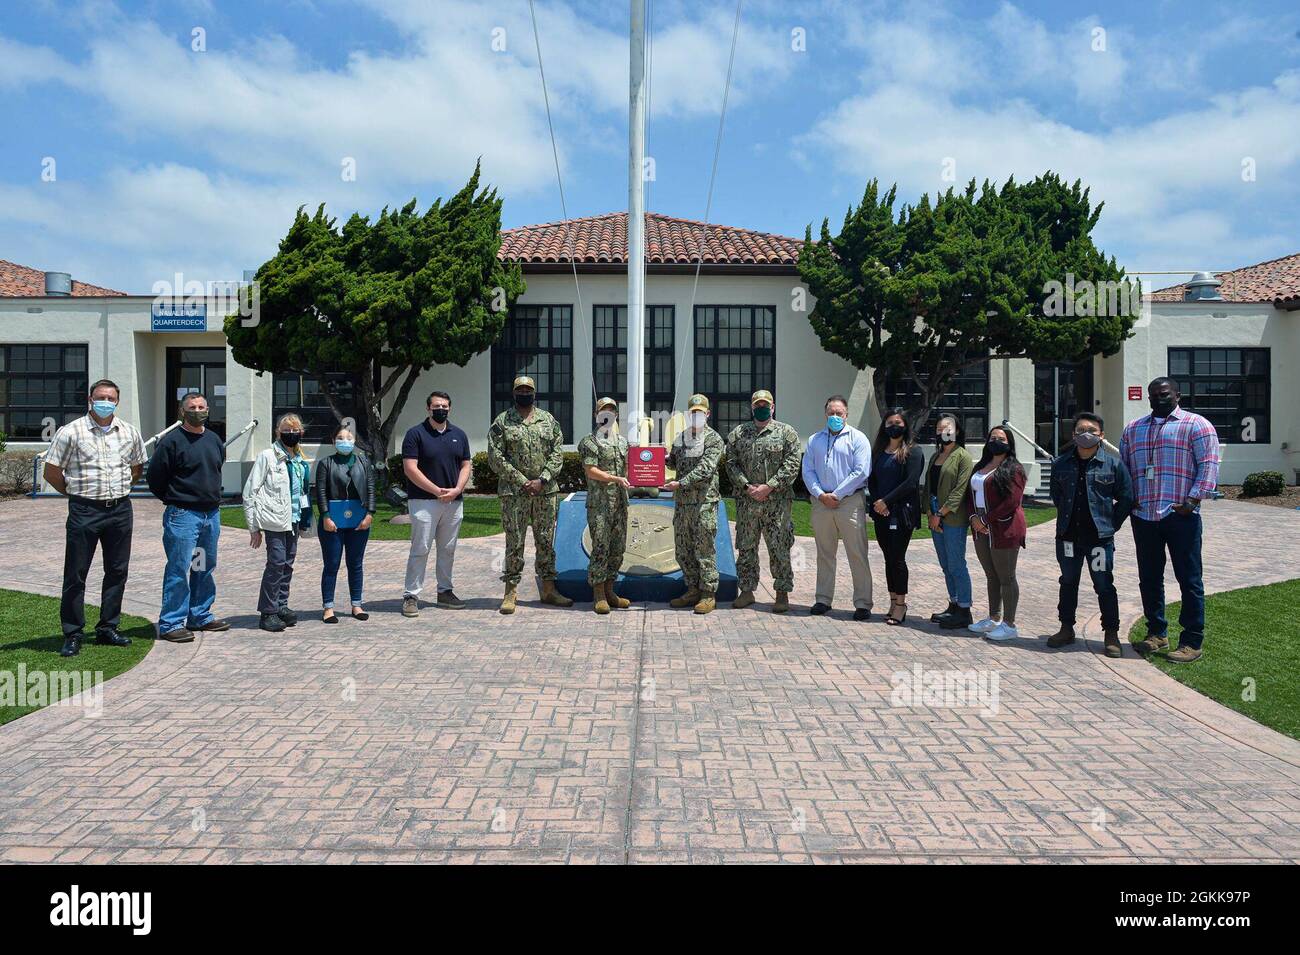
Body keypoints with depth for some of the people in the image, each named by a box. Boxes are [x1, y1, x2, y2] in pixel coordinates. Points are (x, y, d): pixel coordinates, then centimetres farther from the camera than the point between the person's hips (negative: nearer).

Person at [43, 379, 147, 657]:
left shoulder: (129, 433, 7)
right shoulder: (70, 432, -5)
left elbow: (137, 467, 21)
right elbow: (52, 472, -1)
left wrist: (119, 490, 13)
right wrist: (76, 492, 4)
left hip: (120, 510, 4)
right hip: (84, 511, -4)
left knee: (117, 571, 9)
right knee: (76, 574, 1)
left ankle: (108, 628, 21)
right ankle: (72, 634, 10)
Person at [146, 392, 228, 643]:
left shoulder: (215, 440, 11)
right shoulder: (171, 440, -9)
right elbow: (154, 476, -6)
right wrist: (174, 500, 2)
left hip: (212, 514, 7)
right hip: (183, 515, -7)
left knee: (206, 568, 14)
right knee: (178, 570, -6)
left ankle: (200, 616, 25)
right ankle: (171, 623, 1)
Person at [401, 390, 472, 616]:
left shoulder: (459, 435, 12)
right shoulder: (416, 434, -3)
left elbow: (465, 466, 11)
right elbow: (410, 469, -10)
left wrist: (457, 490, -7)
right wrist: (437, 491, -14)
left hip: (454, 502, 5)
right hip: (423, 502, -5)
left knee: (448, 550, 11)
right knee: (420, 549, -5)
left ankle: (445, 592, 22)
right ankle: (411, 596, 1)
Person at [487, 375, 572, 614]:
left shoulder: (549, 420, 9)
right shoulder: (501, 422, 0)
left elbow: (558, 453, 3)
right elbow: (495, 457, -6)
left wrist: (542, 480, -11)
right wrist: (522, 481, -12)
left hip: (546, 491, 3)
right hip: (514, 492, -3)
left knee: (546, 541, 8)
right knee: (514, 543, 0)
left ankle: (548, 589, 17)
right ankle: (510, 592, 8)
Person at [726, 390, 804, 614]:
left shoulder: (787, 432, 3)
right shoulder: (738, 433, 11)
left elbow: (792, 464, -6)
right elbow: (731, 463, 5)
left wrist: (769, 487, -13)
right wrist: (746, 486, -9)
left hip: (777, 501, -3)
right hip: (746, 502, 3)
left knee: (779, 549, 0)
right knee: (746, 547, 8)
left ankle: (783, 593, 9)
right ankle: (747, 590, 19)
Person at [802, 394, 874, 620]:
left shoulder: (857, 438, 1)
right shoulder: (814, 440, 15)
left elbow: (861, 472, -8)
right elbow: (808, 471, 9)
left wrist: (836, 495, -10)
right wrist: (820, 494, -6)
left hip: (850, 502, -4)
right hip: (821, 503, 4)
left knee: (857, 555, -4)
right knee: (824, 554, 10)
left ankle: (863, 603, 1)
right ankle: (823, 599, 18)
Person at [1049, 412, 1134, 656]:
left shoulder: (1113, 464, -5)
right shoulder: (1061, 464, 4)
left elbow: (1126, 498, 0)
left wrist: (1111, 524, 0)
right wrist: (1066, 517, 12)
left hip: (1099, 537, -3)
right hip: (1068, 535, 3)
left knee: (1104, 586, 3)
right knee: (1068, 583, 14)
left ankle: (1111, 634, 14)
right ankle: (1066, 629, 26)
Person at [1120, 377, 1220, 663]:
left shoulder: (1196, 425, 2)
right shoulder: (1132, 429, 17)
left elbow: (1208, 466, -5)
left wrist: (1192, 501, -14)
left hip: (1180, 516, -5)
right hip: (1143, 517, 5)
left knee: (1189, 580, 0)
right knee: (1149, 578, 12)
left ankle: (1192, 641, 6)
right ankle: (1157, 633, 24)